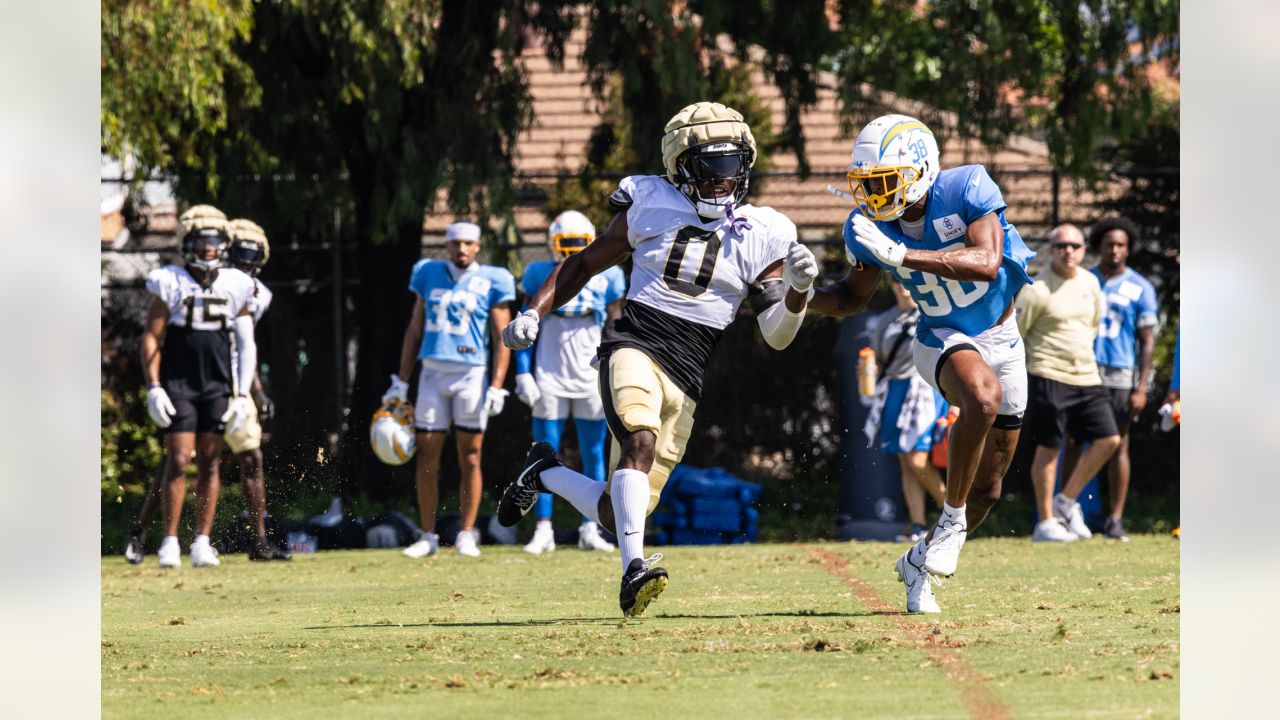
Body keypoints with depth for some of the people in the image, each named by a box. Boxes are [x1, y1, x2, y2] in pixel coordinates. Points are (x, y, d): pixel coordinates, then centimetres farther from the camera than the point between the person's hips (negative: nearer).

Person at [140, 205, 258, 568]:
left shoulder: (235, 287, 5)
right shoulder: (171, 284, -4)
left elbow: (246, 345, 10)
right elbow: (151, 337, -2)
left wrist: (242, 396, 3)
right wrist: (153, 388, -10)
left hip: (218, 387, 3)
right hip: (178, 385, -3)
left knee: (209, 462, 3)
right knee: (179, 459, -9)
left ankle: (202, 542, 6)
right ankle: (170, 542, -4)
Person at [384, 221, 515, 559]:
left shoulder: (491, 282, 0)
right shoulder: (429, 275, 10)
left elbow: (502, 338, -1)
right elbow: (414, 331, 15)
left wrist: (496, 387, -10)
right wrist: (401, 382, 12)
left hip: (471, 375, -3)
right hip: (433, 374, 3)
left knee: (470, 458, -1)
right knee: (427, 457, 1)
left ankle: (467, 535, 6)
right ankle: (428, 536, 7)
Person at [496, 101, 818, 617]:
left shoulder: (758, 236, 6)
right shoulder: (650, 207, 4)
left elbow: (776, 334, 3)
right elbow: (585, 264, 15)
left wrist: (798, 288, -16)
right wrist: (533, 313, 3)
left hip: (686, 378, 3)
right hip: (635, 345, -3)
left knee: (616, 513, 1)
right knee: (641, 441, -34)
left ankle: (545, 474, 29)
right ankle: (634, 568, -40)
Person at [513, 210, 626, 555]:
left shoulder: (605, 278, 3)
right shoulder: (540, 277, 1)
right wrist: (523, 374, -4)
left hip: (591, 380, 1)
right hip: (550, 379, -1)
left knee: (593, 455, 2)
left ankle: (590, 530, 7)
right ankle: (543, 530, 2)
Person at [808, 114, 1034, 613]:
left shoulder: (967, 189, -23)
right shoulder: (869, 227, -12)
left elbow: (987, 263, -37)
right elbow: (855, 297, 4)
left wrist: (900, 255, -42)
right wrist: (805, 296, -17)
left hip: (1001, 338, 1)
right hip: (943, 341, -1)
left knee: (987, 487, 8)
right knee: (982, 397, -38)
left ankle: (920, 562, 30)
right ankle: (952, 519, -22)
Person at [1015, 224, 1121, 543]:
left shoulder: (1090, 283, 9)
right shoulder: (1037, 290, -11)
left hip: (1086, 376, 7)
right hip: (1049, 377, -7)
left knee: (1108, 439, 0)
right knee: (1048, 448, -4)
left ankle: (1066, 501, 13)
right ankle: (1046, 522, 3)